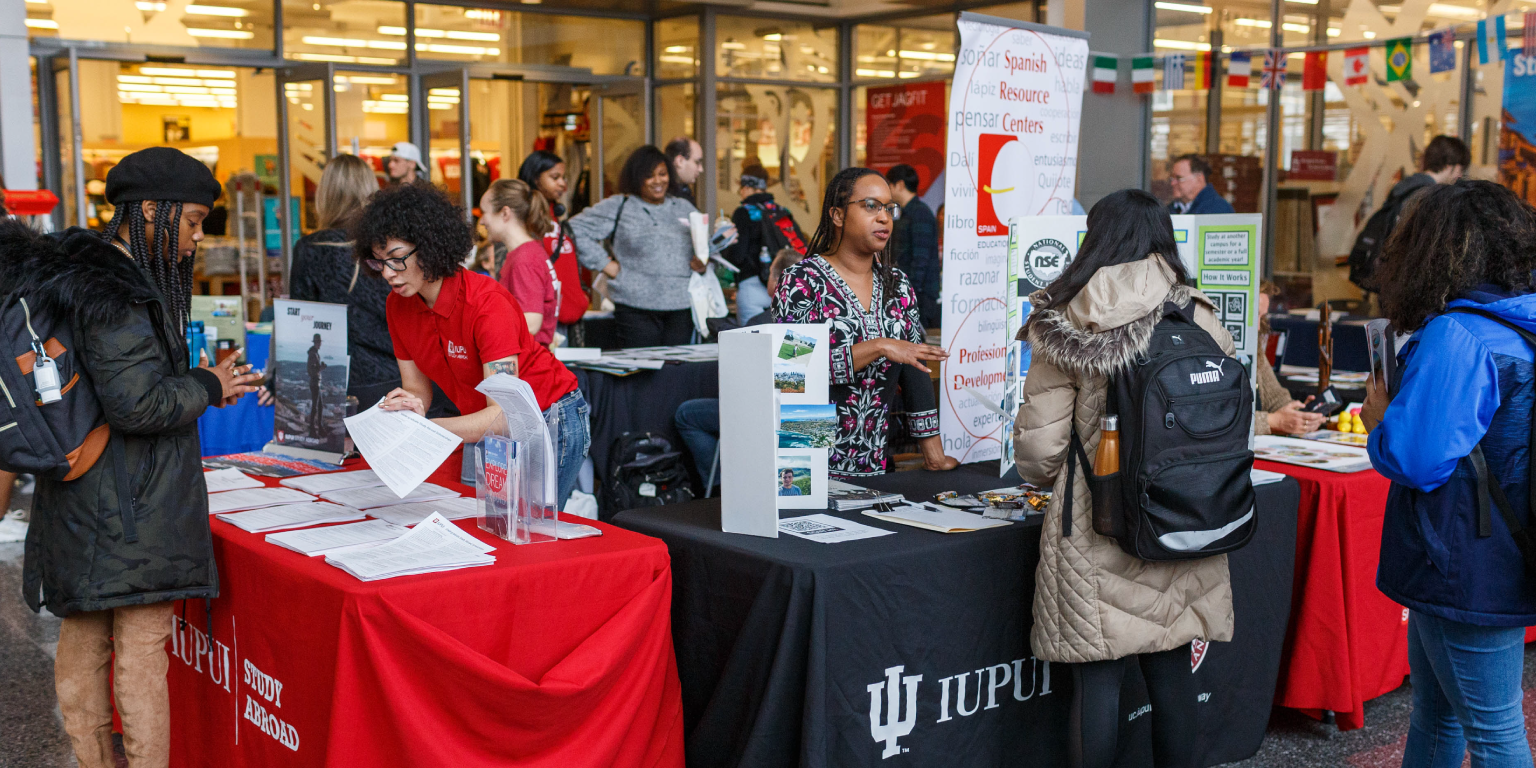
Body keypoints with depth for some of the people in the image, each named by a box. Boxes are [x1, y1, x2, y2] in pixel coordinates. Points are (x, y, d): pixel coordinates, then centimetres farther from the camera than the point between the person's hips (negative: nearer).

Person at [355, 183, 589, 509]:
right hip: (482, 428, 6)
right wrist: (392, 418, -22)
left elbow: (502, 414, -32)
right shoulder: (397, 305, -6)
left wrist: (429, 427, -46)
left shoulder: (488, 302, -27)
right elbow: (416, 387, 1)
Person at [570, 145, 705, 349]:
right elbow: (576, 228, 3)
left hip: (682, 309, 4)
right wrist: (605, 264, -4)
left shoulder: (684, 208, 20)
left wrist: (704, 262, 3)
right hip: (637, 309, -4)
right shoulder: (619, 207, 6)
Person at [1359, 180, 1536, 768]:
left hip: (1466, 574, -9)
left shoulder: (1454, 337, -21)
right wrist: (1398, 413, 14)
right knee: (1435, 712, 23)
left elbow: (1415, 459, -23)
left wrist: (1378, 419, -4)